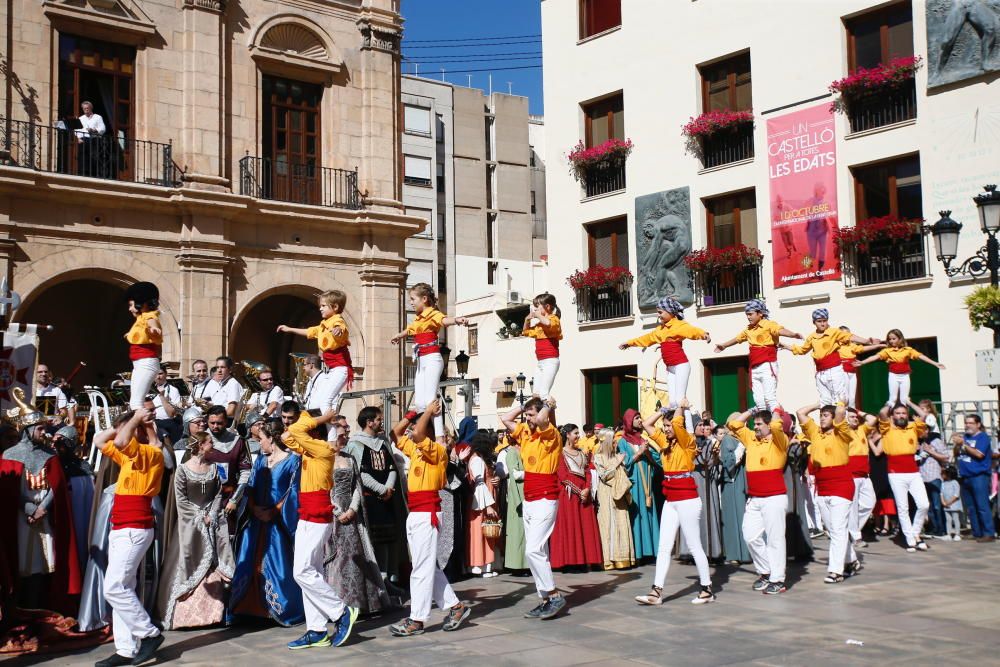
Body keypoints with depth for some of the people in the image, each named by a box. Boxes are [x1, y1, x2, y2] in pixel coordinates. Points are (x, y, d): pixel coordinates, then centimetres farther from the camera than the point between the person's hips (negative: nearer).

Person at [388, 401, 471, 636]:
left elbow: (419, 434, -28)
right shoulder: (415, 450, 14)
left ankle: (417, 620, 1)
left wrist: (429, 412, -13)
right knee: (427, 566, 13)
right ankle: (455, 606, 21)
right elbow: (395, 433, 23)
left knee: (422, 568, -4)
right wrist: (413, 413, 13)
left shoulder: (437, 450, -11)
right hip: (414, 514, 9)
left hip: (427, 514, -9)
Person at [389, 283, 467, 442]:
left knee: (430, 400, -17)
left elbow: (444, 320, -32)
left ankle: (440, 437, -20)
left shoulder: (433, 314, -9)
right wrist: (398, 336, 61)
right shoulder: (418, 320, 17)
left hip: (432, 358, -9)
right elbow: (408, 330, 39)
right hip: (421, 361, 9)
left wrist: (456, 320, -55)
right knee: (419, 402, 7)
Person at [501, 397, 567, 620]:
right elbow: (505, 419, 15)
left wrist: (548, 405, -12)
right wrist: (524, 405, 11)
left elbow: (541, 420, -30)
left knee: (533, 550, -14)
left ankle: (555, 596, -5)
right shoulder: (525, 433, 10)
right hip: (529, 501, 9)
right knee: (537, 551, 9)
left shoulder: (551, 435, -11)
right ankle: (546, 600, 14)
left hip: (545, 500, -8)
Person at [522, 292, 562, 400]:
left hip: (550, 360, -10)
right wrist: (527, 320, 15)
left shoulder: (553, 318, -8)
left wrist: (538, 315, -16)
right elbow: (526, 332, 33)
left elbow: (548, 323, -33)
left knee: (543, 393, -19)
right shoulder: (539, 323, 17)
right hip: (541, 362, 10)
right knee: (536, 394, 9)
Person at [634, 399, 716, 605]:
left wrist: (682, 407, -7)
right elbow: (646, 424, 14)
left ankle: (707, 590, 11)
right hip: (670, 501, 7)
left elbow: (677, 422, -25)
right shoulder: (665, 442, 11)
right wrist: (664, 410, 9)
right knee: (664, 547, 4)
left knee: (694, 546, 0)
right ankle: (657, 592, 3)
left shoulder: (687, 442, -9)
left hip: (687, 500, -7)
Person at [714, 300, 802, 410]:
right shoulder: (749, 330, 16)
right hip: (755, 368, 7)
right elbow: (737, 338, 35)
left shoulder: (769, 324, -6)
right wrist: (724, 345, 52)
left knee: (769, 397, -15)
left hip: (767, 365, -7)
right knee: (758, 399, 4)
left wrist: (794, 335, -48)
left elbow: (781, 331, -26)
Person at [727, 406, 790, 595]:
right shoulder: (751, 439, 12)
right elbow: (733, 424, 16)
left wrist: (775, 411, -7)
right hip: (753, 499, 7)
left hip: (774, 498, -7)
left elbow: (777, 426, -26)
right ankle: (765, 572, 23)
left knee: (774, 538, -3)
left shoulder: (779, 441, -6)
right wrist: (751, 411, 13)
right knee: (751, 536, 7)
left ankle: (778, 580, 1)